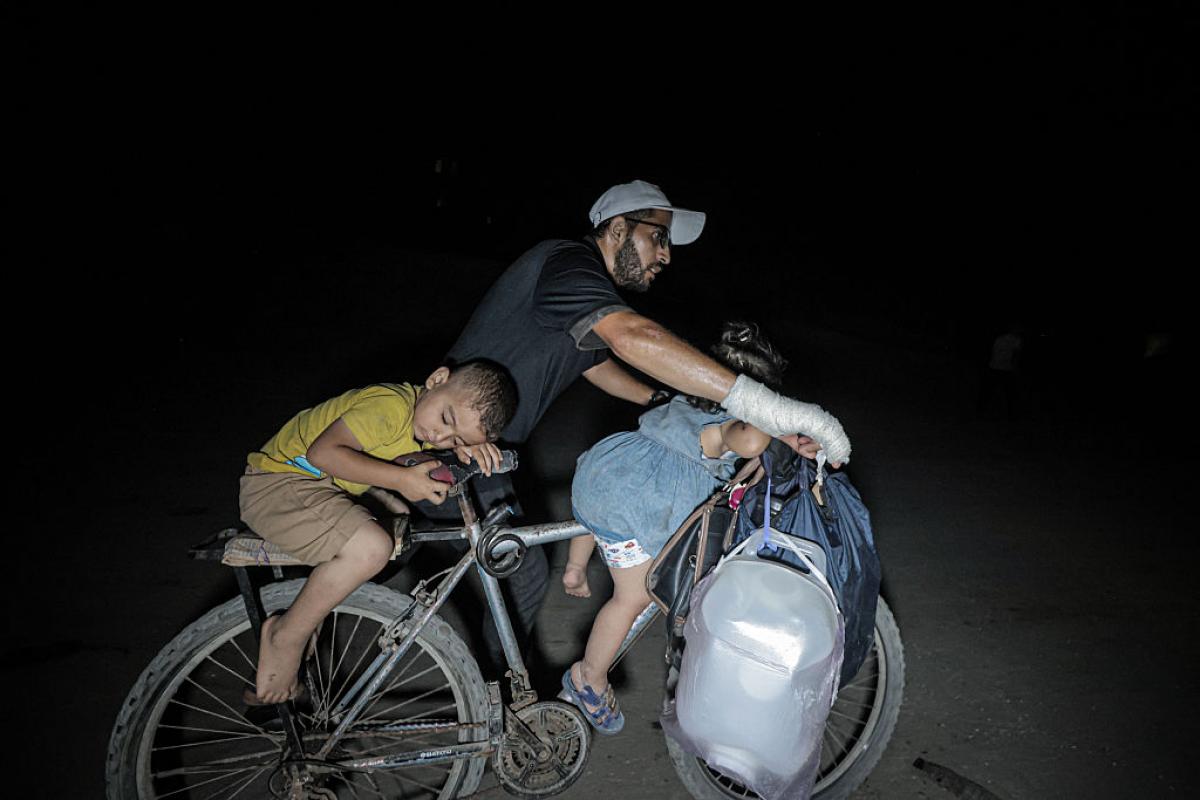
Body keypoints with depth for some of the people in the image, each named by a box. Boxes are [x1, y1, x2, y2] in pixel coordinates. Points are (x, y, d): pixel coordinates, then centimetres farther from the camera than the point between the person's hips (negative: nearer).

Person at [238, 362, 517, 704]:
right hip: (276, 483, -10)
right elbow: (323, 451, -32)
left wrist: (466, 449, -16)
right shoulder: (391, 406, -27)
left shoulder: (423, 422, 2)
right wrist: (400, 478, -33)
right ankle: (286, 636, -8)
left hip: (319, 484, 10)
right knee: (371, 547, -30)